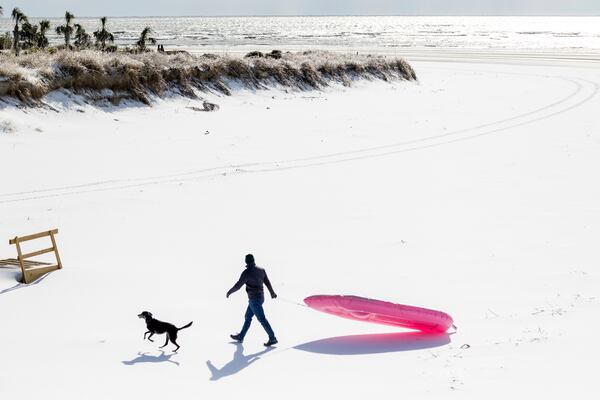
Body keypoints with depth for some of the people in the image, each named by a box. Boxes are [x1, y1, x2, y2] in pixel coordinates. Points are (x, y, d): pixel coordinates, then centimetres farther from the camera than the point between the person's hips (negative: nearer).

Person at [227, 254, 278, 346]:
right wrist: (272, 292, 31)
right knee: (247, 317, 18)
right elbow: (267, 282, 14)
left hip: (254, 299, -9)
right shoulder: (261, 270, 3)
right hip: (260, 297, 9)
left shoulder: (247, 272, -18)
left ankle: (272, 339, -5)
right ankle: (240, 337, 28)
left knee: (262, 319, -6)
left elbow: (238, 286, -15)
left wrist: (230, 292, 3)